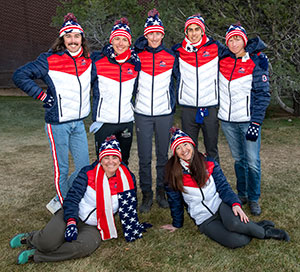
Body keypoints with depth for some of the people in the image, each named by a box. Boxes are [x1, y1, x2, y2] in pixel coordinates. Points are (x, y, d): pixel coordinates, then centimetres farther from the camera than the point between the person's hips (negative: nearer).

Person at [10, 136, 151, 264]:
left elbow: (128, 209, 7)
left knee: (85, 247, -33)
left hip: (94, 227, 2)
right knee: (48, 242, -26)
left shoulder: (127, 179, -3)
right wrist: (71, 221, -23)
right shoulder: (88, 173, -8)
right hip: (73, 216, -1)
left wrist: (134, 227, 0)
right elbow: (72, 197, -10)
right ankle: (30, 238, 11)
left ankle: (36, 255, -15)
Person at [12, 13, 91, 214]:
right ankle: (63, 205, 25)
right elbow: (20, 76, -8)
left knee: (84, 167, 8)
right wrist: (42, 95, -9)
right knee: (62, 169, 3)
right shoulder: (49, 60, -9)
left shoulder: (88, 60, 6)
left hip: (79, 123, 6)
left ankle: (59, 200, 28)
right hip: (57, 124, -5)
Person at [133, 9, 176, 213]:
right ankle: (146, 195, 14)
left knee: (163, 155, 7)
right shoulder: (137, 56, 3)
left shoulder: (171, 57, 3)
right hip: (142, 113, 0)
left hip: (164, 113, 0)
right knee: (144, 157, 2)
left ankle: (162, 192, 22)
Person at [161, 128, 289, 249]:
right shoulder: (173, 173, -6)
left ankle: (263, 231, -8)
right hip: (204, 220, -1)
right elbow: (175, 201, 5)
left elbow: (223, 186, -3)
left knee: (234, 223, -36)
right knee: (237, 241, -28)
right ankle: (260, 226, -1)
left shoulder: (208, 163, -1)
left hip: (219, 204, 1)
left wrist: (235, 203, -20)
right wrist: (177, 224, 14)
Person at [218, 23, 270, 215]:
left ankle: (254, 199, 16)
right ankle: (242, 194, 29)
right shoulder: (223, 59, 6)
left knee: (253, 162, -2)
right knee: (238, 159, 14)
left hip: (248, 119, -4)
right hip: (227, 120, 4)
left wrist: (256, 123, -16)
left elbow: (263, 94, -9)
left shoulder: (257, 61, -7)